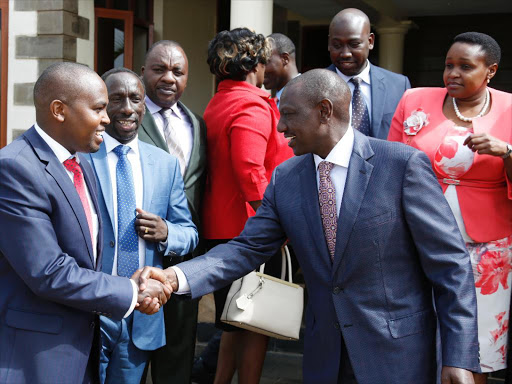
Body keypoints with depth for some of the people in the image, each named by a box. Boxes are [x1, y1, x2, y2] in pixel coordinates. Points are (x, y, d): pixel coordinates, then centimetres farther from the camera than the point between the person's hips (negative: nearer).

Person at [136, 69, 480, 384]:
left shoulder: (404, 164, -12)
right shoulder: (285, 178, 2)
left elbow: (450, 264, -11)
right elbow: (248, 249, 1)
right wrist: (176, 276, -15)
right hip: (324, 356, 4)